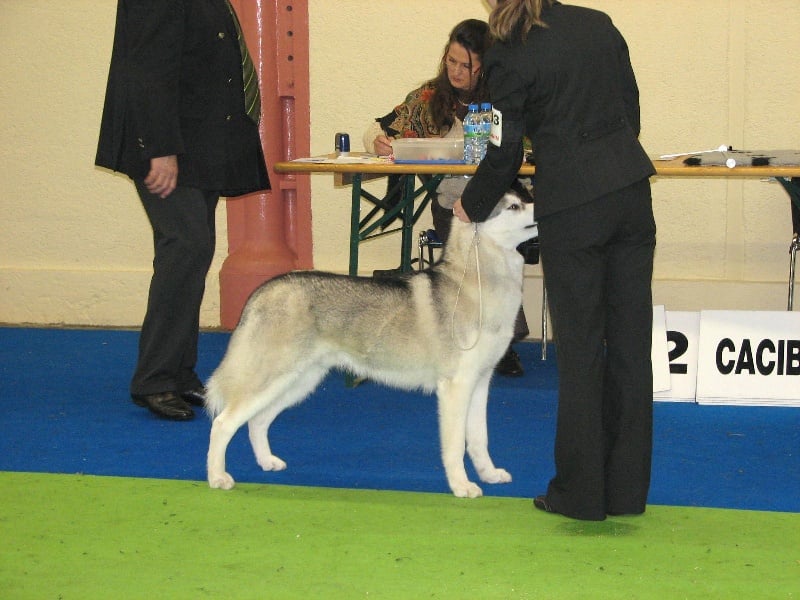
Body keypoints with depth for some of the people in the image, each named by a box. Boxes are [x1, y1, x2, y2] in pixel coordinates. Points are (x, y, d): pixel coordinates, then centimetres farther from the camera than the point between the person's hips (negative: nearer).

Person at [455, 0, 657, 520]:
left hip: (570, 206, -5)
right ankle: (627, 488, 13)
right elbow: (631, 109, 14)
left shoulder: (509, 56, -7)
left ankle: (580, 491, 8)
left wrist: (472, 206, 11)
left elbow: (505, 155, -5)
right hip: (631, 191, 5)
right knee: (630, 341, 7)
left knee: (580, 346, 2)